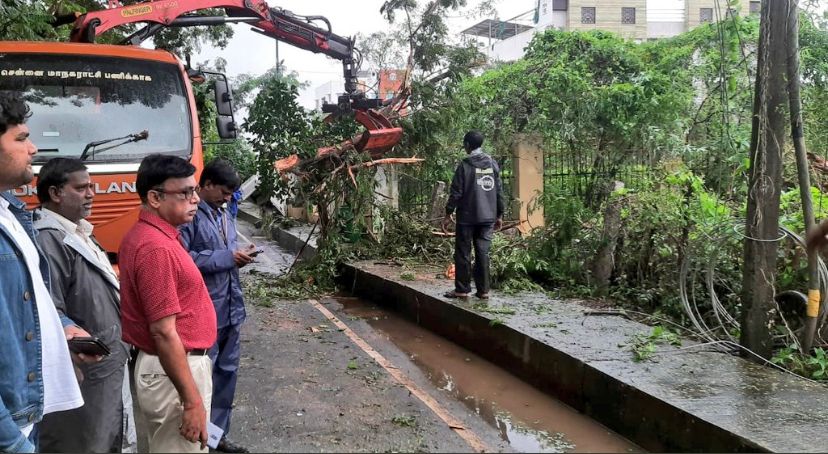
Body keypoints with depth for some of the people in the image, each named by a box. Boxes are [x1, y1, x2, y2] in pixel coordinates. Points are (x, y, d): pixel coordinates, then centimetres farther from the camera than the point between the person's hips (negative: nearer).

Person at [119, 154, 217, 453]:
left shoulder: (143, 234, 8)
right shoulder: (157, 247, -24)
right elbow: (164, 332, -25)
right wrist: (192, 400, -22)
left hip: (169, 364, 10)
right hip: (173, 371, -10)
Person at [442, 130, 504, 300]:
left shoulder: (465, 165, -7)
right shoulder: (492, 164, 6)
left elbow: (456, 192, -8)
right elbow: (499, 191, 8)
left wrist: (448, 214, -1)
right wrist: (499, 215, 15)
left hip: (467, 217, -4)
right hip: (488, 217, 4)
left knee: (463, 253, 4)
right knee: (483, 252, 7)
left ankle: (462, 289, 6)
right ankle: (483, 290, 7)